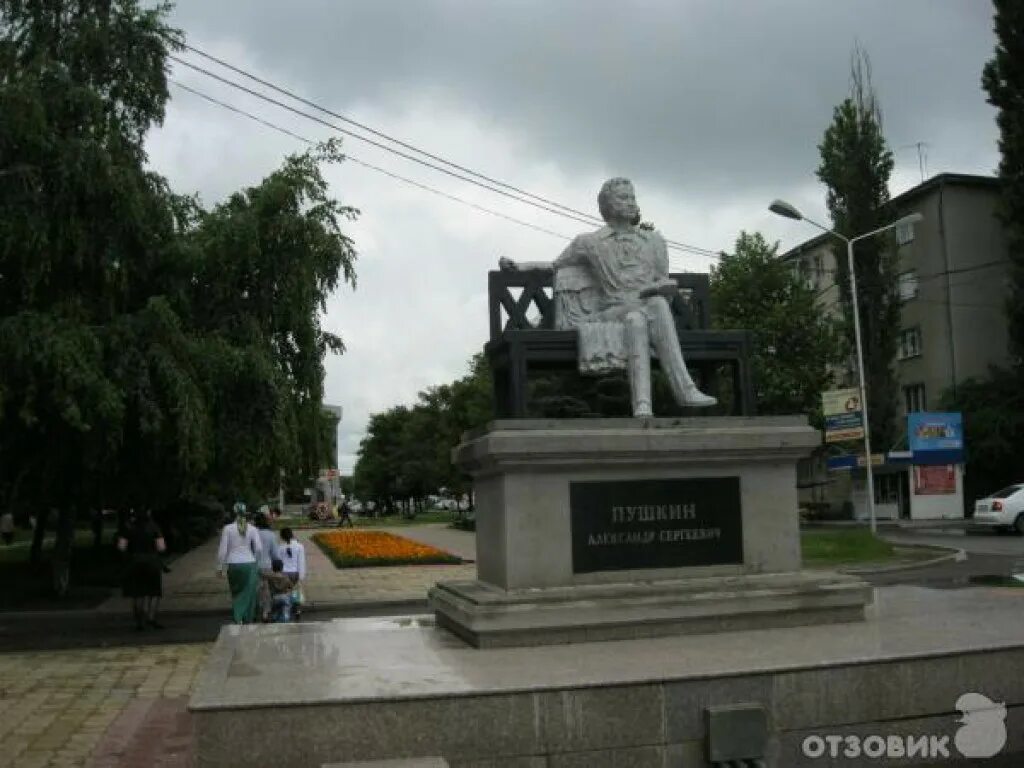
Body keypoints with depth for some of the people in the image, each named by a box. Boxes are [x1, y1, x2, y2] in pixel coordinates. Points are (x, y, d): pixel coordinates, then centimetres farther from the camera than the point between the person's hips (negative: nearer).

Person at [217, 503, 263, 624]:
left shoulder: (228, 528, -4)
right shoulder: (252, 529, -1)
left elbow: (223, 549, -4)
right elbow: (259, 548, -6)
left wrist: (220, 567, 4)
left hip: (233, 565, 0)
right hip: (249, 564, 0)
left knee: (236, 593, 15)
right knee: (249, 594, 10)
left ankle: (237, 618, -1)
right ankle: (248, 621, 13)